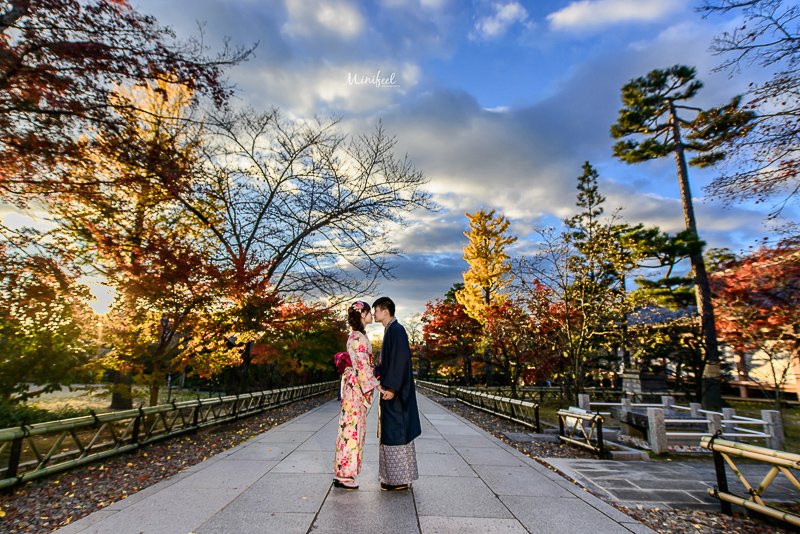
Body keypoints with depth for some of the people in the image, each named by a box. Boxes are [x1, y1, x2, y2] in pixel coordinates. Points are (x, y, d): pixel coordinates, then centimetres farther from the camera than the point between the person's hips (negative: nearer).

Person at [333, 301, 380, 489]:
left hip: (356, 387, 10)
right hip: (356, 387, -10)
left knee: (353, 427, 13)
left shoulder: (357, 335, 16)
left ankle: (344, 471, 22)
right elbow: (363, 365, -18)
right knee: (352, 427, -3)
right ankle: (343, 474, 6)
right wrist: (376, 385, -16)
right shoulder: (359, 337, -14)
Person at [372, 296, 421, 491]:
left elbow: (400, 360, -23)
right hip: (392, 389, 10)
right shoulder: (391, 330, 15)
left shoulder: (396, 330, -15)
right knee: (396, 432, 15)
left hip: (394, 391, -10)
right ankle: (400, 476, 25)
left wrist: (391, 387, -25)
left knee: (395, 433, -2)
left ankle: (400, 479, 10)